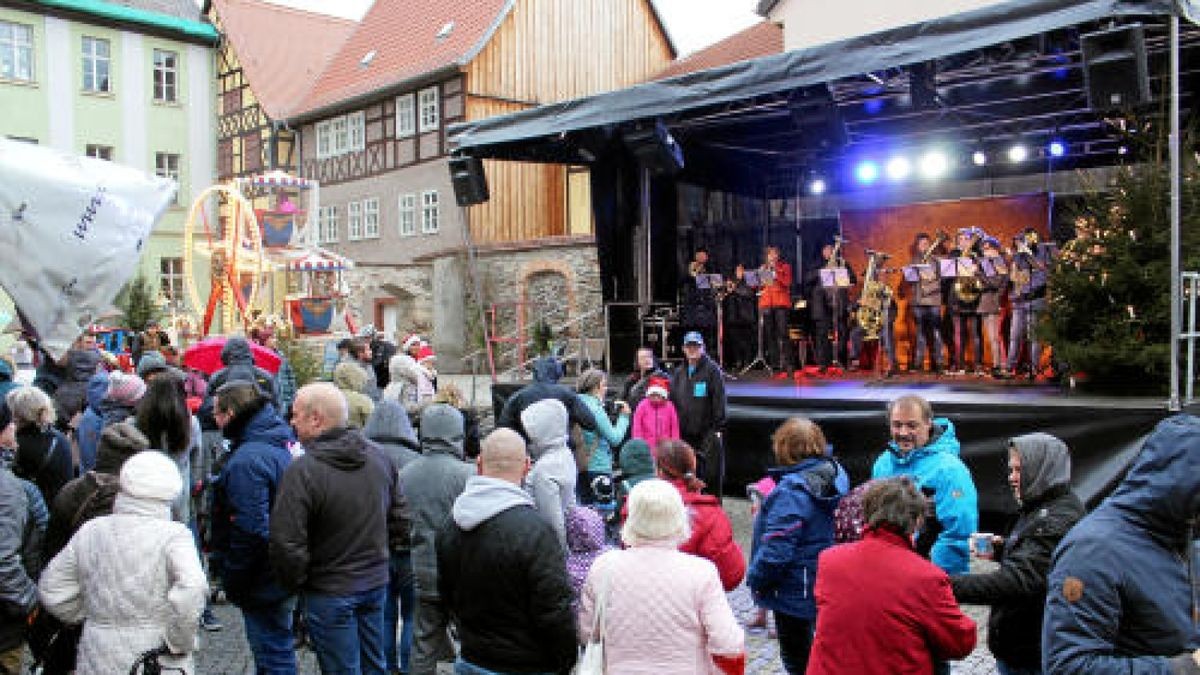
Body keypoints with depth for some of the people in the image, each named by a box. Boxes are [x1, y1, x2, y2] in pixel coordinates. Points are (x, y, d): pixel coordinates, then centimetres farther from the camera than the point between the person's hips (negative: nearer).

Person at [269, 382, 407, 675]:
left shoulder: (302, 470, -21)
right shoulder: (379, 457, -1)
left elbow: (286, 544, -22)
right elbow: (399, 522, 7)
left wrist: (295, 582, -5)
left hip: (330, 593, -6)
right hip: (377, 584, 6)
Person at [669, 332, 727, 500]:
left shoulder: (712, 370, -3)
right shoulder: (679, 373, 15)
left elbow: (719, 400, -8)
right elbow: (672, 401, 17)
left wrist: (718, 428, -14)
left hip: (708, 433, -5)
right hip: (685, 433, 5)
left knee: (711, 476, -2)